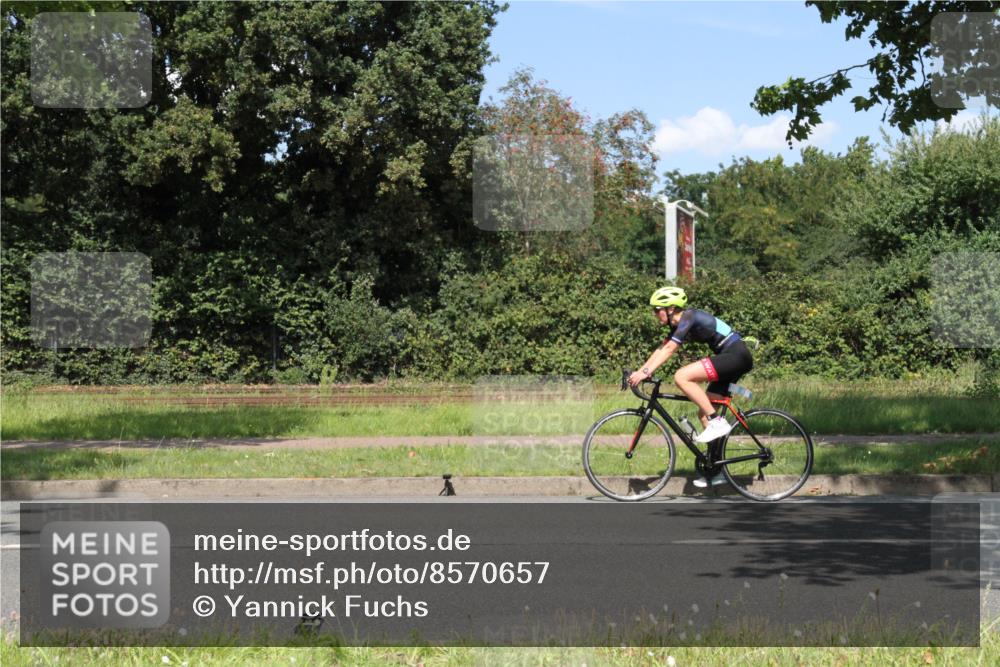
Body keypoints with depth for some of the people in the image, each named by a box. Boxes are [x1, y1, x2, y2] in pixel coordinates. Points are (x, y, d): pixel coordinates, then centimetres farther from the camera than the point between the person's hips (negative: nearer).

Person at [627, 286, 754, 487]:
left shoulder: (688, 318, -14)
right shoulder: (678, 324, 14)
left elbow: (669, 350, -22)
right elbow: (661, 350, 14)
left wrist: (646, 372, -26)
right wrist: (639, 372, 5)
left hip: (736, 356, -10)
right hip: (733, 359, 10)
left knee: (681, 377, -21)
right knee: (704, 414, 9)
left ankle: (717, 422, -16)